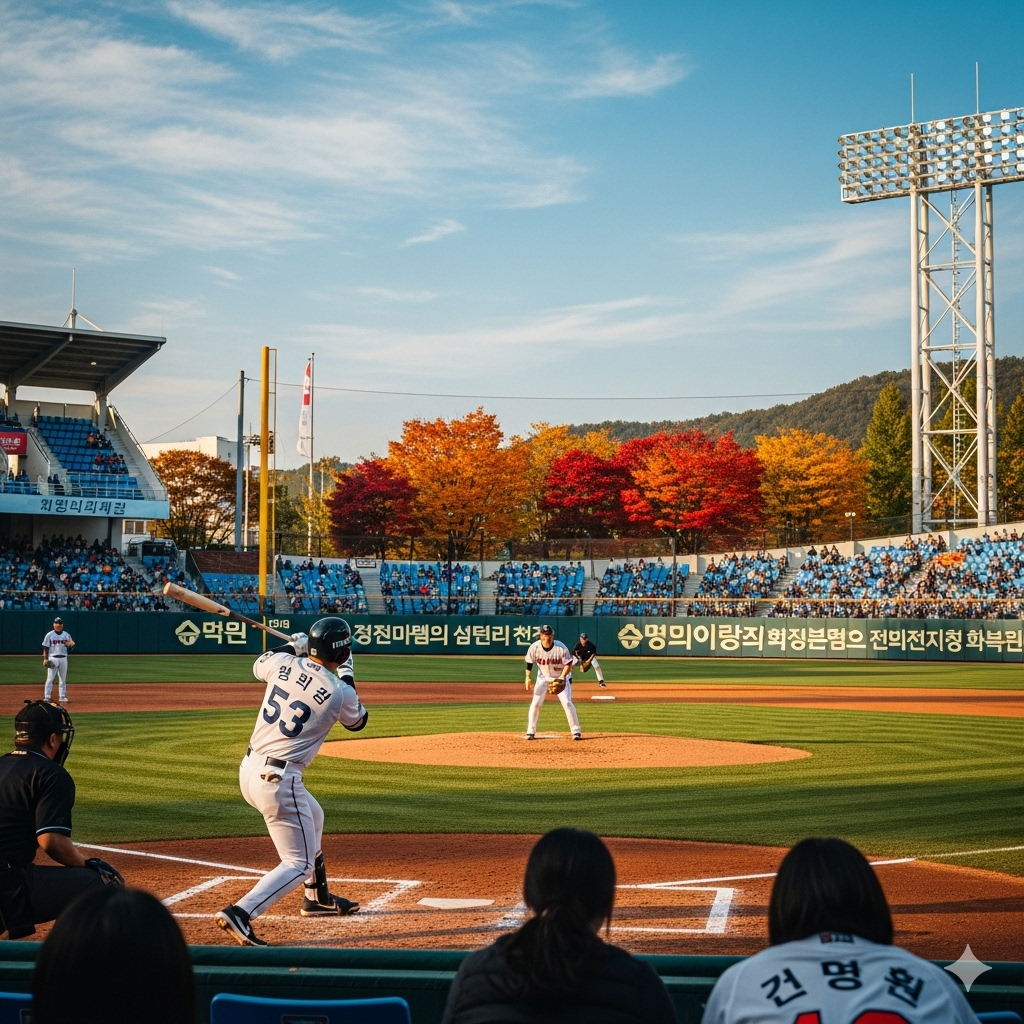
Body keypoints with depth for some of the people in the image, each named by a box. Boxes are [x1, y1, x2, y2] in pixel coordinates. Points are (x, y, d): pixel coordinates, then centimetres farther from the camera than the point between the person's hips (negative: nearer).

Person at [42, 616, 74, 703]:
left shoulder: (66, 635, 8)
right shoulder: (49, 635, 0)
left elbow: (70, 648, 9)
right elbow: (45, 648, -1)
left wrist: (70, 645, -15)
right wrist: (45, 659, -10)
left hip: (63, 658, 3)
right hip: (52, 658, -3)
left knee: (63, 679, 8)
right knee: (50, 678, -7)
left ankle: (62, 697, 14)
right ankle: (46, 697, -5)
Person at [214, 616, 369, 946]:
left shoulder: (283, 663, -1)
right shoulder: (340, 693, -14)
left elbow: (258, 665, 25)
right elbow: (357, 722, 11)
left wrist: (292, 646, 34)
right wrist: (347, 678, 18)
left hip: (249, 769, 8)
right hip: (279, 781, -8)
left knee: (312, 817, 31)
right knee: (299, 864, 0)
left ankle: (317, 897, 46)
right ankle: (239, 914, -19)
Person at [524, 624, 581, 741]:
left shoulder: (561, 647, -26)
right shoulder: (535, 647, -20)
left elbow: (568, 664, -18)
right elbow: (529, 662, -3)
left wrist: (561, 678, -30)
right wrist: (528, 677, -8)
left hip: (561, 676, -2)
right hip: (543, 677, 2)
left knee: (567, 702, -12)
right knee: (535, 703, -4)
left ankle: (576, 731, -4)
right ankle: (530, 731, 8)